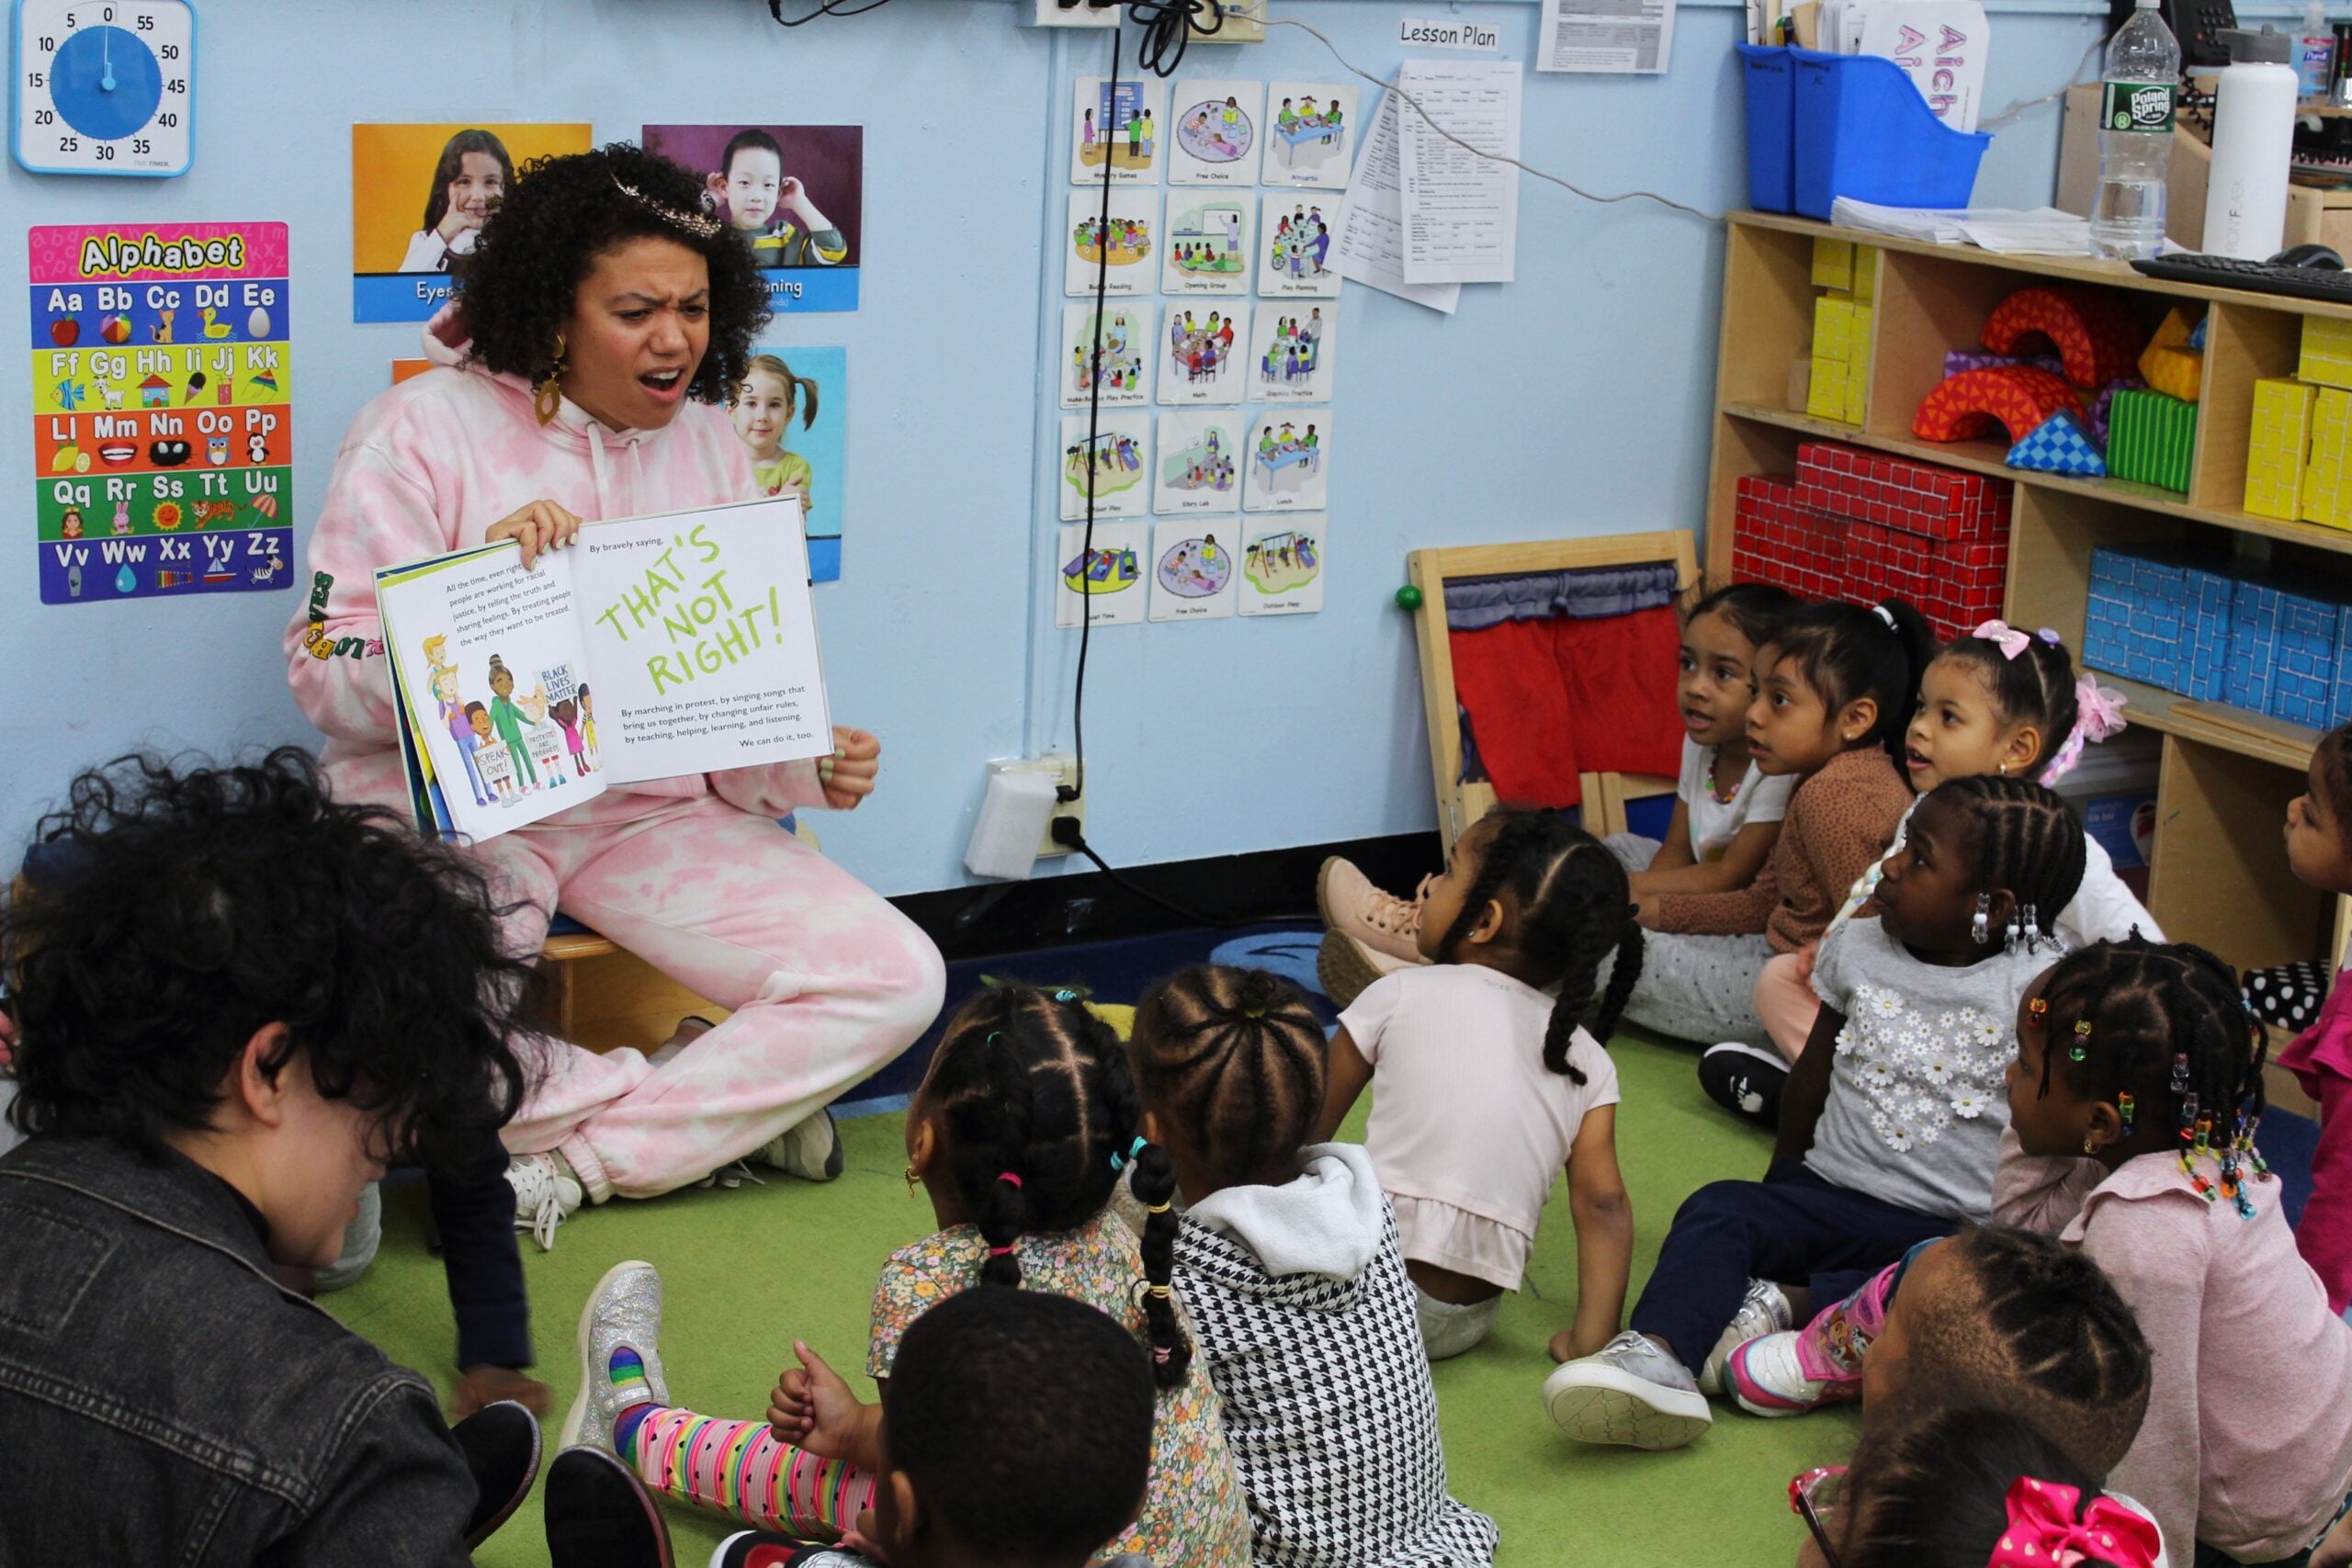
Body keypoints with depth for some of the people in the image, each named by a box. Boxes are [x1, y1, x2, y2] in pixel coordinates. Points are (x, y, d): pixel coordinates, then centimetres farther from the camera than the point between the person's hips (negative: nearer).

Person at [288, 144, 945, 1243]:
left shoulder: (707, 442, 9)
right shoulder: (425, 429, -6)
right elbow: (328, 680, -10)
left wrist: (804, 768, -11)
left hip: (653, 811, 4)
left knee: (897, 980, -13)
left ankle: (575, 1161, -7)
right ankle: (727, 1103, -10)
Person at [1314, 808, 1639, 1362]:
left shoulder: (1401, 996, 0)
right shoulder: (1588, 1062, 7)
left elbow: (1307, 1133, 8)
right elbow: (1603, 1204, 0)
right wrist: (1592, 1339, 2)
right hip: (1466, 1324, 4)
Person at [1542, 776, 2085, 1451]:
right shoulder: (1858, 947, 8)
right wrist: (1787, 1174, 23)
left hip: (1951, 1228, -3)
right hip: (1830, 1193, 3)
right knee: (1718, 1208, -24)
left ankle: (1783, 1307, -35)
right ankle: (1659, 1354, -49)